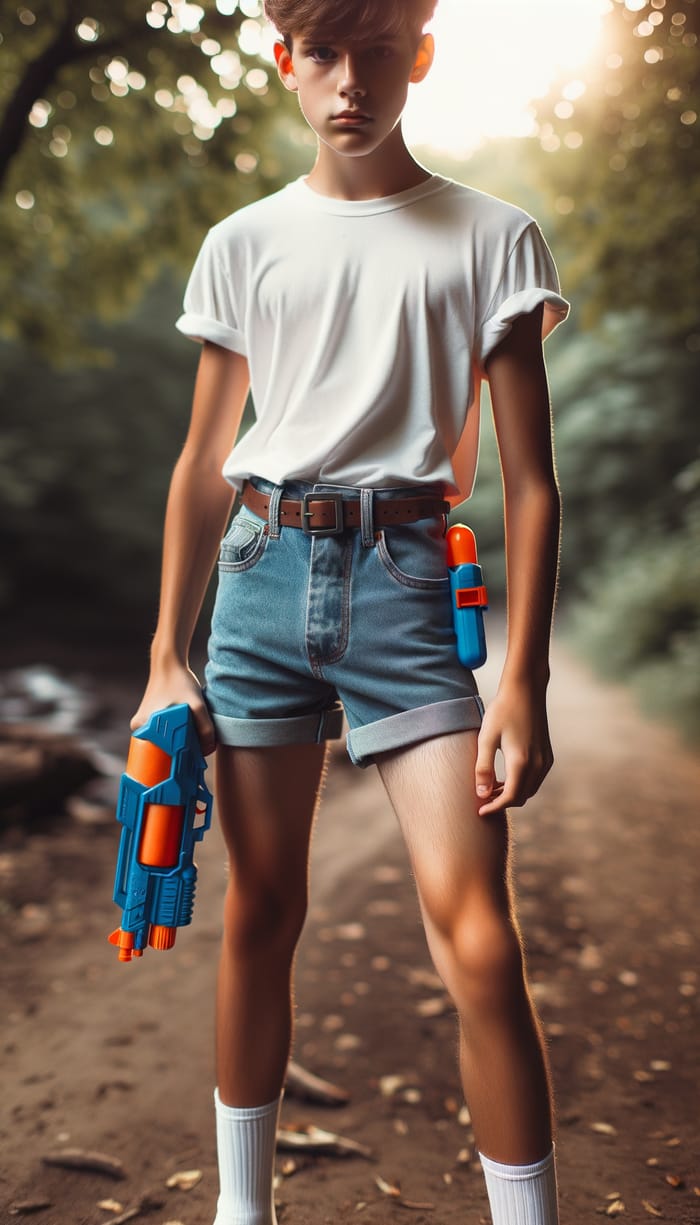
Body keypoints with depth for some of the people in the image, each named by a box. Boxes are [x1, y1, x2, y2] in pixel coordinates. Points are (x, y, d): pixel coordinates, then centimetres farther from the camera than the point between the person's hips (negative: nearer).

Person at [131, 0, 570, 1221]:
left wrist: (523, 682, -6)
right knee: (262, 905, 9)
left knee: (472, 922, -11)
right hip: (264, 570, 2)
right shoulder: (244, 243, 11)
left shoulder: (491, 238, 5)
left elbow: (528, 480, 1)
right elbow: (203, 464, 13)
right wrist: (168, 656, 8)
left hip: (408, 575, -2)